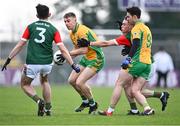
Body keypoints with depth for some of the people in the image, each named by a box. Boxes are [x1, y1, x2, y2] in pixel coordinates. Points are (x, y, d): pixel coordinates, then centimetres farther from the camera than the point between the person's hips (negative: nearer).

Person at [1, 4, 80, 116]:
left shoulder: (31, 27, 3)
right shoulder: (53, 30, 3)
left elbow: (20, 45, 2)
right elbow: (63, 49, -4)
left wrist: (9, 59, 10)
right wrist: (73, 65, 0)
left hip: (32, 63, -2)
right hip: (47, 63, 2)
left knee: (25, 84, 19)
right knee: (44, 81, 32)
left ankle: (39, 100, -7)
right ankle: (48, 109, 26)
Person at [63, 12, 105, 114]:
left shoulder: (82, 31, -23)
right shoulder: (72, 33, 7)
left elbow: (84, 50, -29)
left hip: (96, 59, -10)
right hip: (86, 59, 10)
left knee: (79, 82, -18)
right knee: (72, 80, 7)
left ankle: (93, 104, 3)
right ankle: (85, 101, 27)